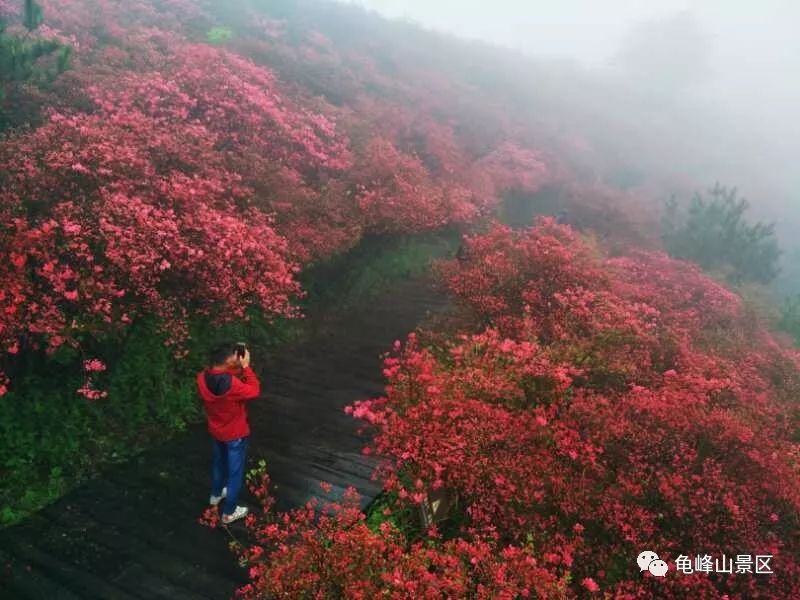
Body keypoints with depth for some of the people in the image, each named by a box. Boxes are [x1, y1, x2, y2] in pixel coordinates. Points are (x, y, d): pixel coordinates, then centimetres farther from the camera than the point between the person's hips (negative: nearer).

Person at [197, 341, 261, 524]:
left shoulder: (202, 377, -17)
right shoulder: (231, 384, -38)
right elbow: (254, 391, -21)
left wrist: (238, 367, -7)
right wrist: (246, 366, -21)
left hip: (215, 431, 7)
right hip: (235, 435, -7)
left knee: (218, 463, 32)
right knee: (235, 473, 15)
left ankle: (216, 495, 56)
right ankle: (229, 512, 32)